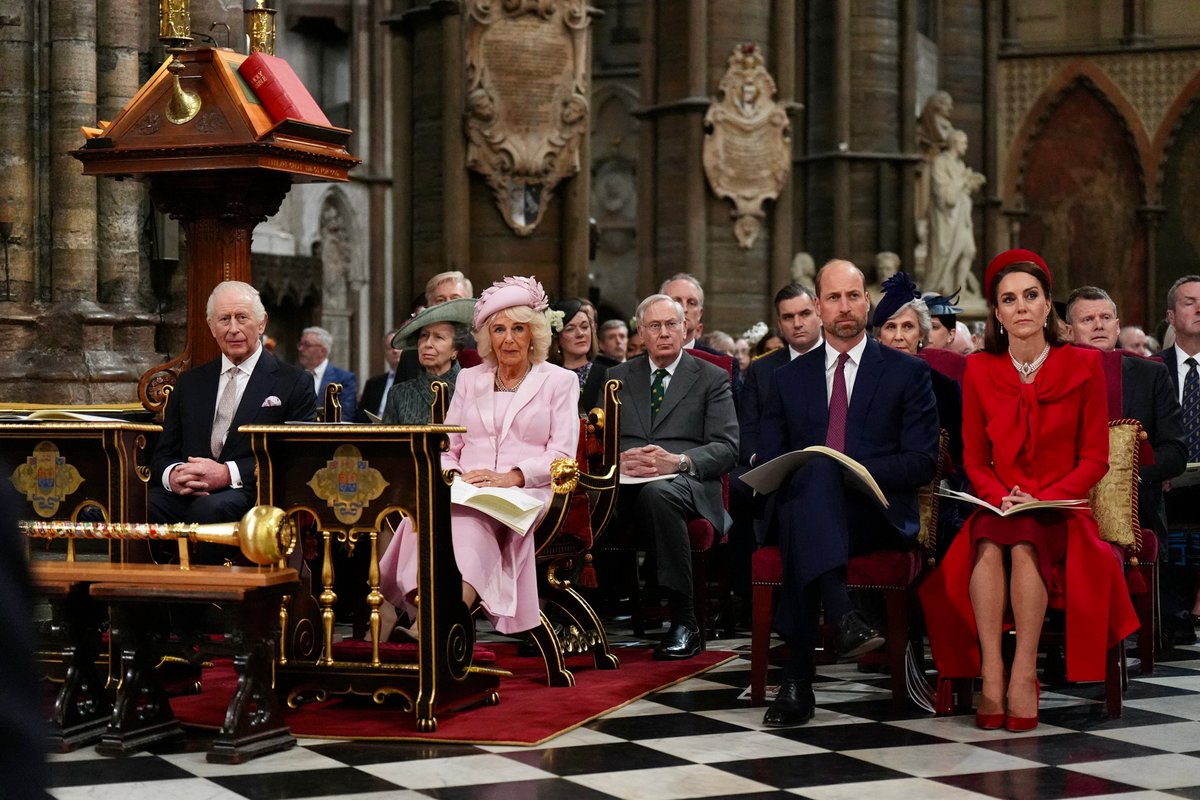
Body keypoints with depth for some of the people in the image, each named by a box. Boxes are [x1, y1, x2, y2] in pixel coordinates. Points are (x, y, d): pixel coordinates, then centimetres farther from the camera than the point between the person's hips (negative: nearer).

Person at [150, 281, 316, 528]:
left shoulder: (295, 383, 8)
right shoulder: (189, 383, 22)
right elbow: (163, 454, 18)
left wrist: (228, 474, -16)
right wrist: (172, 475, -9)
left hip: (252, 496, -3)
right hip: (187, 496, 3)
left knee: (210, 508, -38)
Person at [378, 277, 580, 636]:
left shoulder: (560, 381, 13)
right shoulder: (470, 379, 24)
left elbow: (562, 455, 2)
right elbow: (446, 449, 19)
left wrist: (511, 478, -14)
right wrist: (452, 476, -6)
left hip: (525, 495, -3)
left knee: (468, 515, -38)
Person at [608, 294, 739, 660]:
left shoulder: (712, 378, 12)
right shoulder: (618, 377, 22)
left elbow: (726, 449, 1)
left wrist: (678, 461, -18)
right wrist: (618, 459, -11)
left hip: (685, 481, -2)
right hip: (626, 480, 2)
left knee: (658, 493, -40)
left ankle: (684, 622, -33)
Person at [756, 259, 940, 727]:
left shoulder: (908, 373, 12)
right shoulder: (790, 378, 21)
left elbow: (922, 462, 2)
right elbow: (766, 462, 16)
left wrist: (855, 472, -14)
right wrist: (805, 473, -9)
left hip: (877, 514, -2)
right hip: (802, 506, 2)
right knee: (813, 472, -37)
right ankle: (842, 617, -52)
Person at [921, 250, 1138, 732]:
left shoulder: (1082, 367, 1)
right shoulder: (980, 370, 5)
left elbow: (1095, 459, 1)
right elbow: (974, 458, 9)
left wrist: (1044, 498, -13)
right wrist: (1000, 496, -11)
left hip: (1059, 512, -1)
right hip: (998, 509, 2)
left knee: (1024, 544, -35)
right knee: (987, 546, -33)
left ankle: (1024, 673, -33)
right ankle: (990, 670, -34)